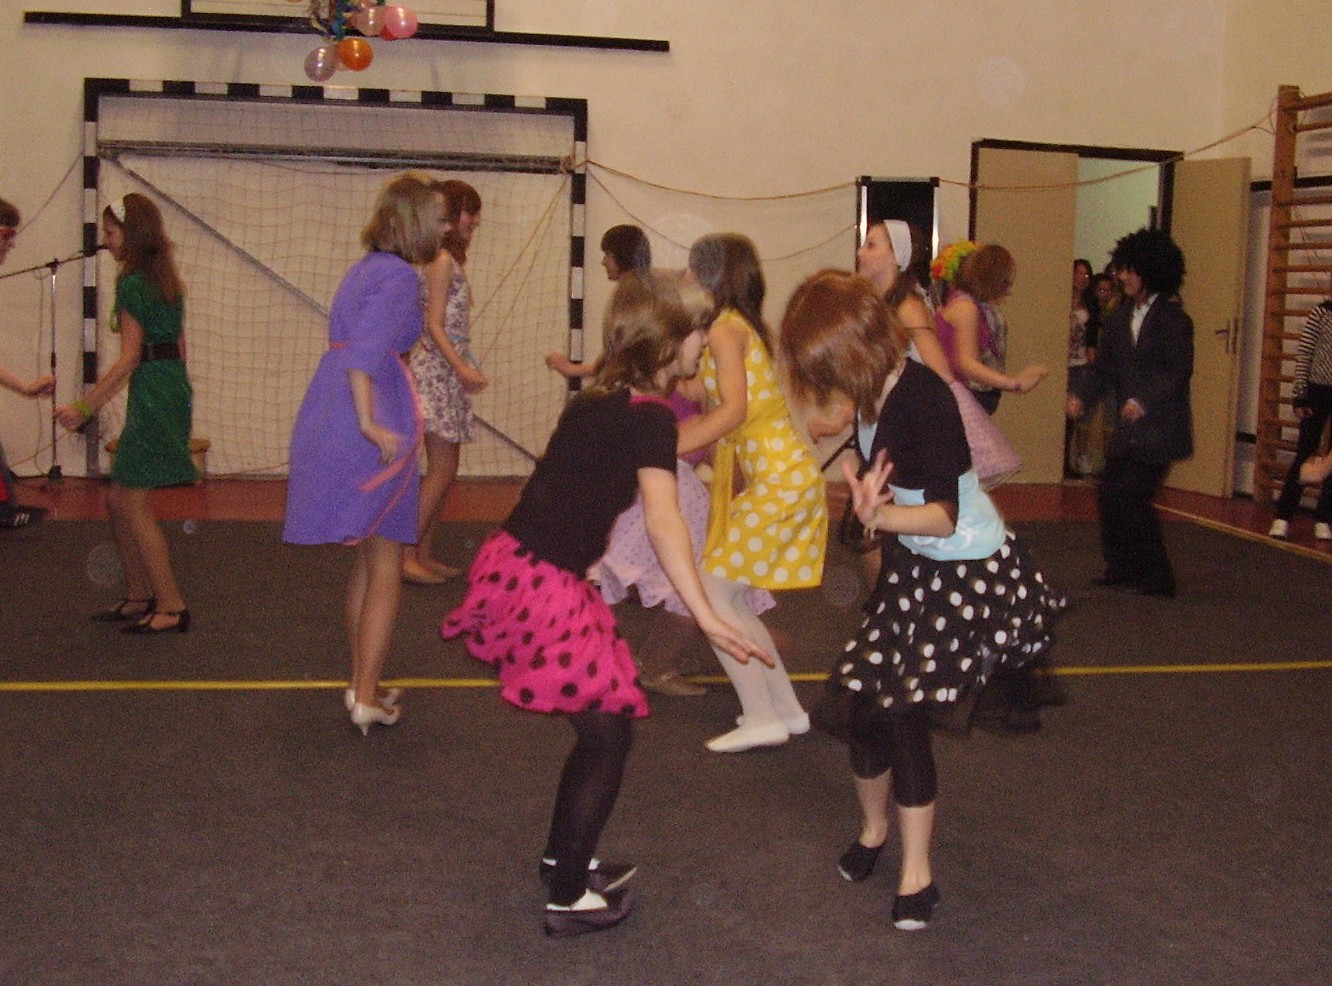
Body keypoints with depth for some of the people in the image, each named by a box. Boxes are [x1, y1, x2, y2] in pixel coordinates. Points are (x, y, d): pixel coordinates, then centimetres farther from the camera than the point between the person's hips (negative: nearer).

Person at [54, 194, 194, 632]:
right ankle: (139, 597, 20)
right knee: (118, 500, 14)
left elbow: (129, 359, -17)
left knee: (133, 505, -3)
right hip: (173, 387, 9)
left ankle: (171, 604, 0)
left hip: (152, 394, -9)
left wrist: (84, 408, -15)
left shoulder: (132, 283, -13)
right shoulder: (166, 279, 14)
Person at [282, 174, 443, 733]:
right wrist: (369, 423, -25)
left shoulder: (365, 269, 15)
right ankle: (367, 698, 3)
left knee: (365, 562, 18)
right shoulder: (400, 275, -13)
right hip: (374, 434, -9)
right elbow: (365, 351, -25)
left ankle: (362, 684, 27)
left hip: (332, 425, 9)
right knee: (385, 568, 1)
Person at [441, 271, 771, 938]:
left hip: (510, 564, 9)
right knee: (609, 729, 4)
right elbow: (663, 518, -28)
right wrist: (706, 617, -35)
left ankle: (563, 857, 35)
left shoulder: (599, 400, 12)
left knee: (600, 722, 20)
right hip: (543, 588, -8)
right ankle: (569, 900, 12)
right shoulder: (651, 416, -13)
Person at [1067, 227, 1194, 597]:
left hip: (1159, 429, -7)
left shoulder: (1174, 319, -9)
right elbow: (1105, 366, 9)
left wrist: (1144, 400, -30)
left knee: (1131, 499, -11)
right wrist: (1082, 396, -8)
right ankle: (1122, 568, 24)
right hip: (1127, 428, 7)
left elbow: (1178, 371, -17)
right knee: (1109, 496, 8)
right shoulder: (1119, 318, 12)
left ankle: (1157, 577, 2)